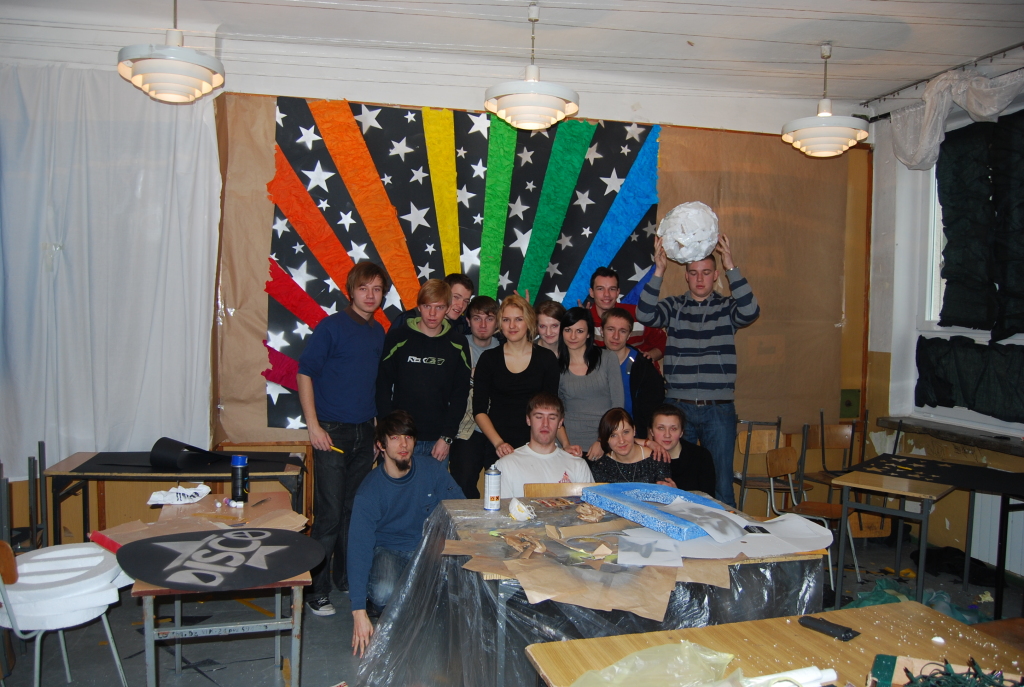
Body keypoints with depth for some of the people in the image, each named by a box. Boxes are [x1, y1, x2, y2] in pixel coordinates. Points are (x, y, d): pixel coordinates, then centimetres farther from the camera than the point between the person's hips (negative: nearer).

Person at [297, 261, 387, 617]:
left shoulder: (379, 332, 10)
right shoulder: (332, 326, -6)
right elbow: (305, 373, -8)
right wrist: (313, 425, -14)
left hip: (365, 433, 5)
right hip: (332, 431, -5)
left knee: (356, 509, 12)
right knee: (330, 513, -3)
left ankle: (346, 576, 27)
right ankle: (317, 589, 9)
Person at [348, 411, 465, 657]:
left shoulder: (432, 470, -12)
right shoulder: (369, 491, -19)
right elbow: (359, 548, -23)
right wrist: (359, 612, -29)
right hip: (387, 550, -2)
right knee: (385, 594, -34)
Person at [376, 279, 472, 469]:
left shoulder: (457, 344, 3)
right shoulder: (398, 337, -1)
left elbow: (460, 393, 5)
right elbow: (383, 386, 1)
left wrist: (447, 437, -2)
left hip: (438, 441, 1)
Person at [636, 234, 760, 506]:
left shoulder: (726, 307, 4)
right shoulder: (674, 306, 5)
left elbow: (750, 312, -17)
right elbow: (645, 315, -13)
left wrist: (731, 267, -23)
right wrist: (659, 271, -22)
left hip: (719, 410, -1)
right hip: (678, 406, 1)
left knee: (721, 484, 6)